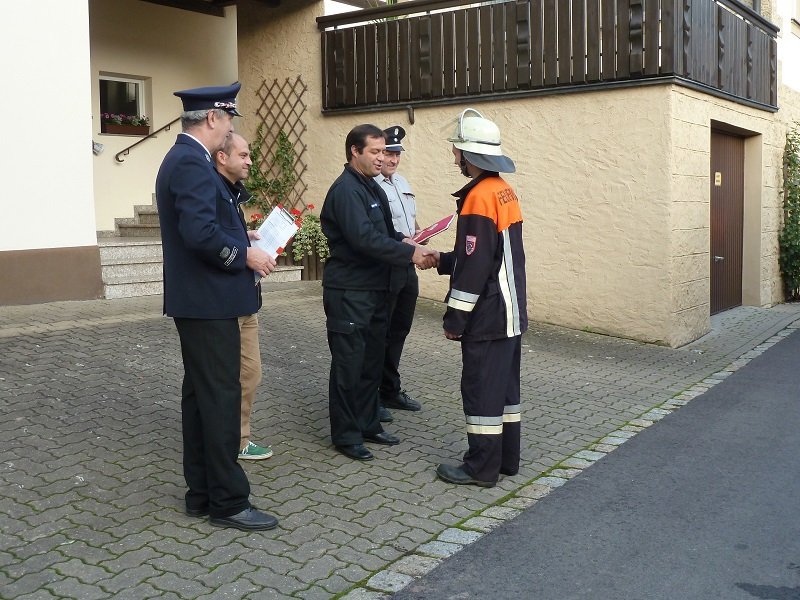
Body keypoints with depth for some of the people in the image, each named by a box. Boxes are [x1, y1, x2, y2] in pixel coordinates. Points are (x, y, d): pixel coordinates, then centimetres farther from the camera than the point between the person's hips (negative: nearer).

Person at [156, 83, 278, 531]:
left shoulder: (184, 158, 15)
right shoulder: (193, 163, -17)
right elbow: (199, 232, -28)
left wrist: (240, 240, 12)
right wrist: (245, 254, -16)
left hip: (198, 299, 11)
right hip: (208, 301, -11)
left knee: (201, 394, 14)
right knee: (221, 397, -4)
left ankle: (202, 493, 23)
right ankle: (228, 501, 5)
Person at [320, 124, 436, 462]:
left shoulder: (372, 188, 15)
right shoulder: (346, 190, -15)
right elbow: (364, 238, -25)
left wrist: (402, 240, 0)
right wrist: (410, 253, -22)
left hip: (374, 288, 9)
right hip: (349, 291, -9)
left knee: (371, 361, 16)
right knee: (348, 364, 0)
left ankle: (367, 424, 29)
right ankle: (345, 435, 11)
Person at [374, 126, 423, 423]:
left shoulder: (402, 182, 16)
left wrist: (419, 234, 5)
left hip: (407, 266, 9)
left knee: (399, 330, 17)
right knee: (380, 334, 0)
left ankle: (391, 392, 31)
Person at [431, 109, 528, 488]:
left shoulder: (479, 197, -19)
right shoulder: (504, 191, 10)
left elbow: (475, 267, -21)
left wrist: (455, 318, -15)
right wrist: (443, 261, 19)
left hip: (488, 317, -10)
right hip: (510, 313, 10)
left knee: (481, 388, 0)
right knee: (505, 384, 16)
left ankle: (482, 467, 10)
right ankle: (506, 458, 28)